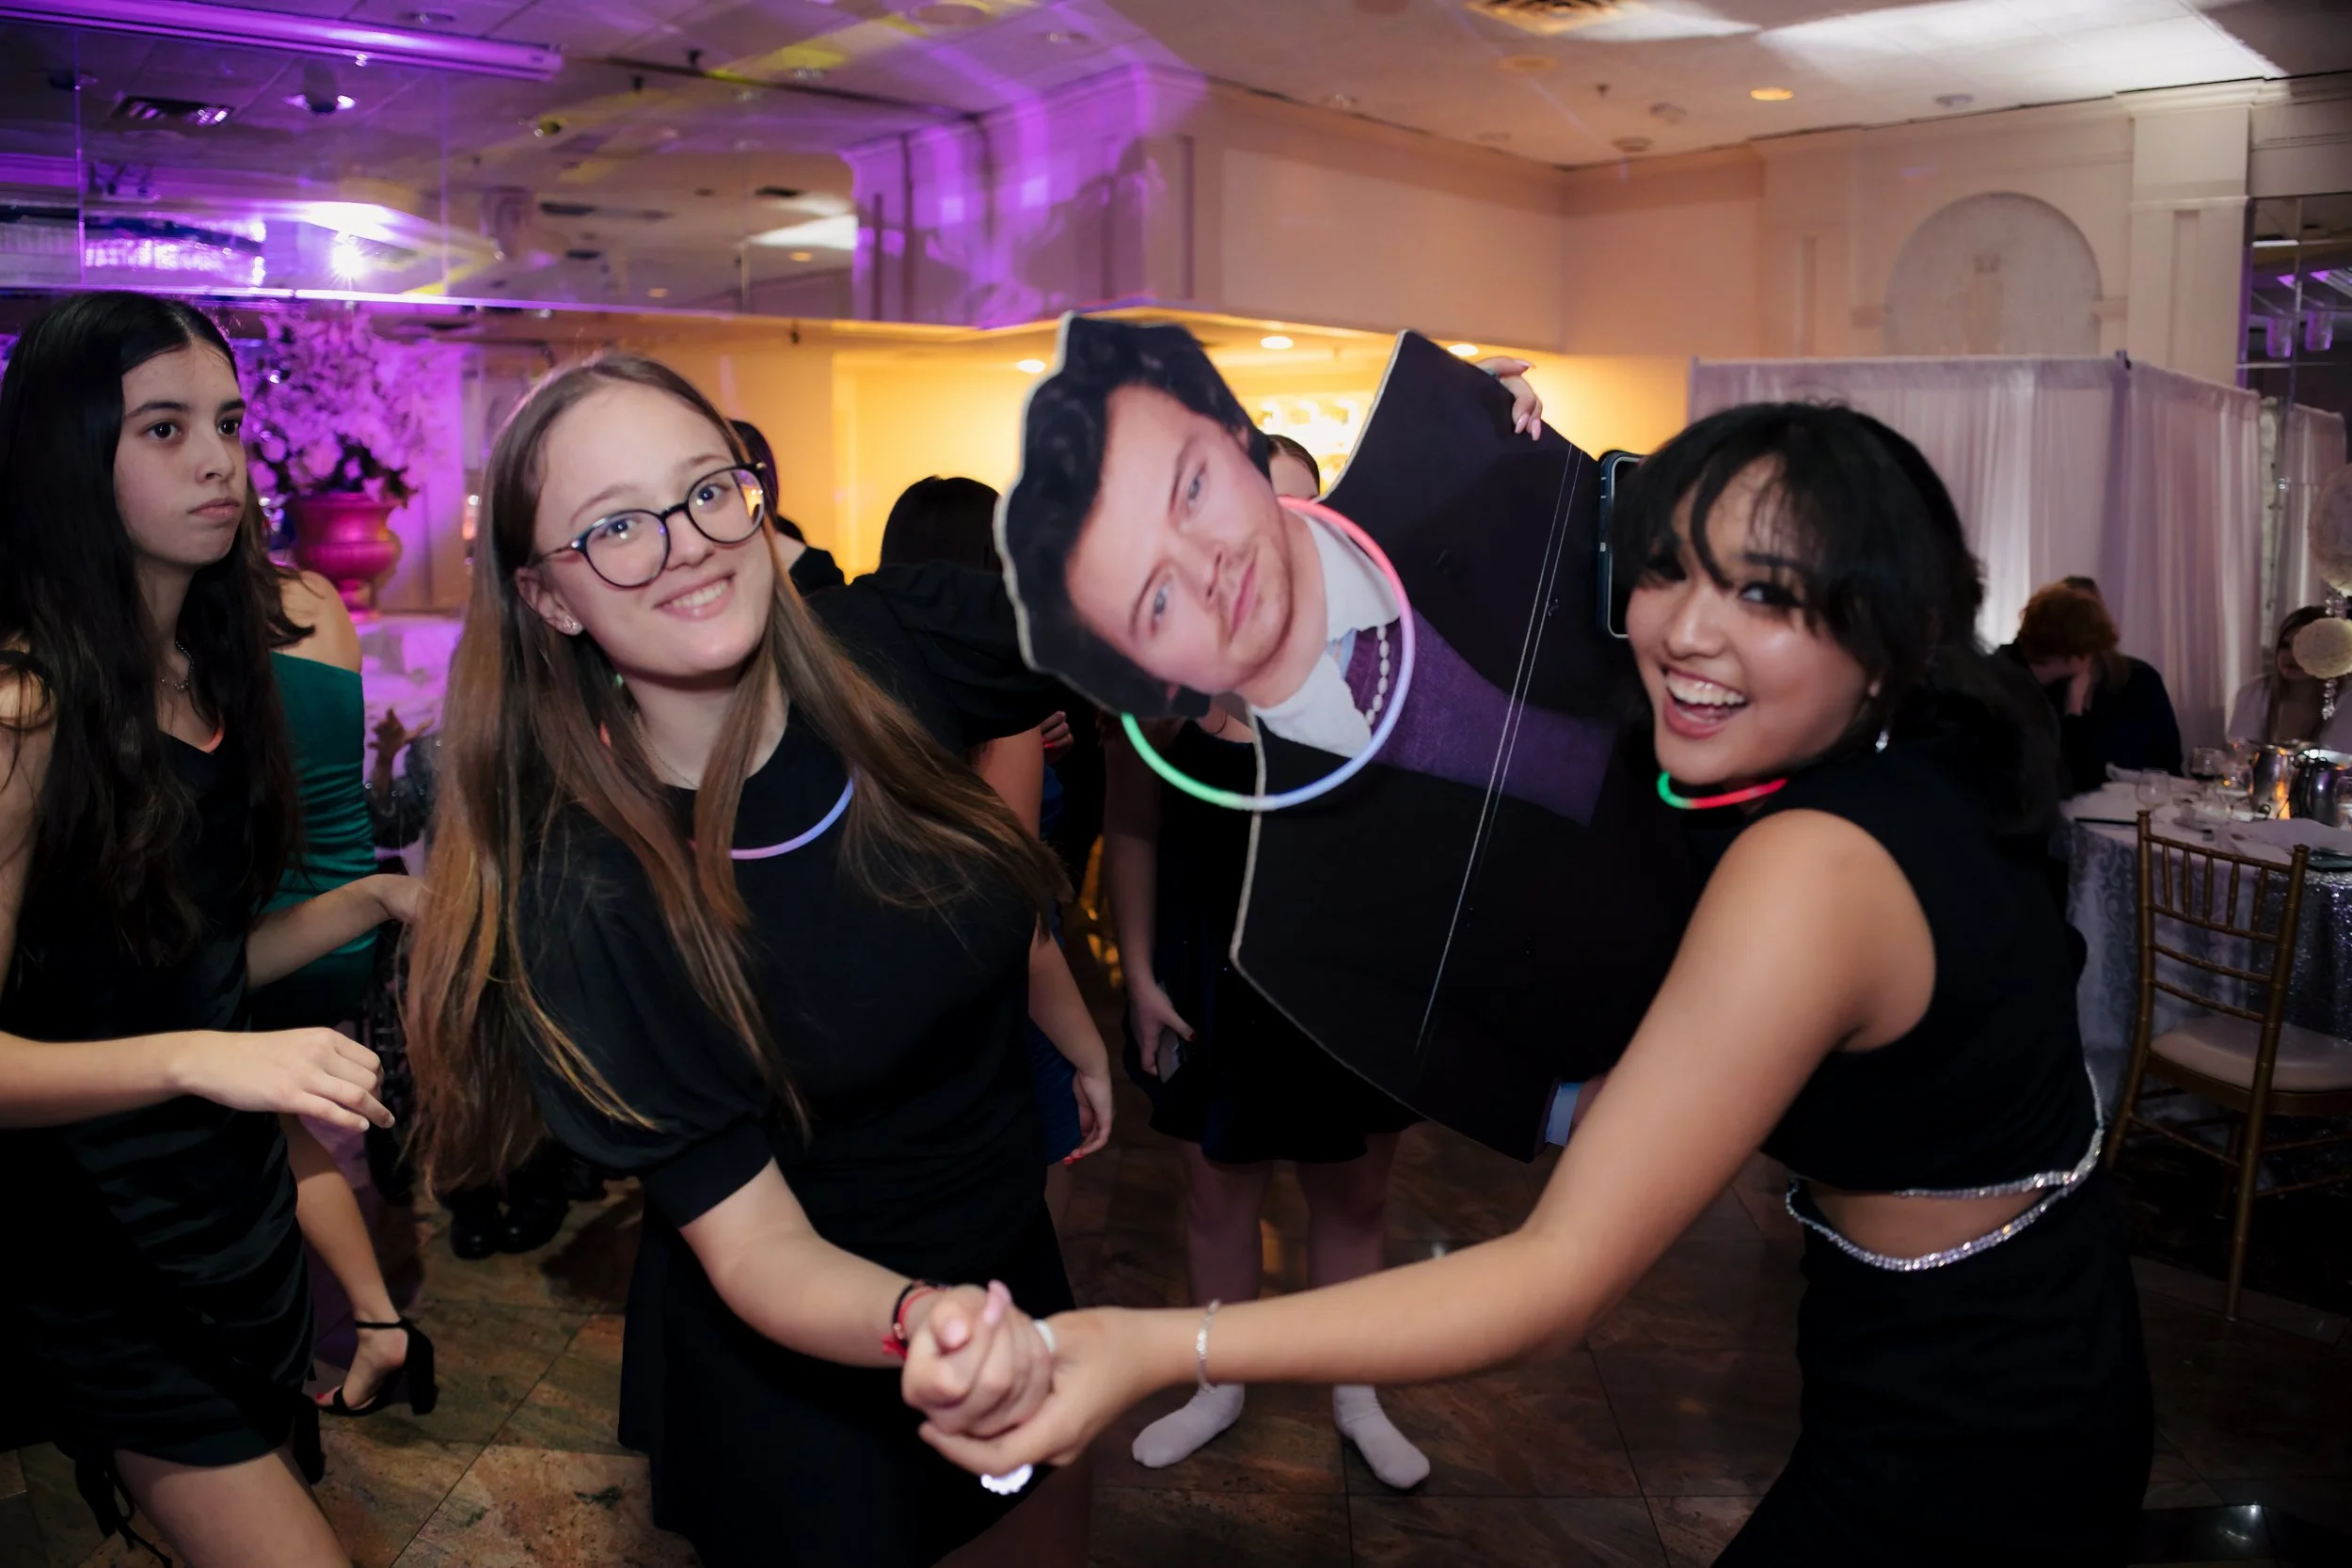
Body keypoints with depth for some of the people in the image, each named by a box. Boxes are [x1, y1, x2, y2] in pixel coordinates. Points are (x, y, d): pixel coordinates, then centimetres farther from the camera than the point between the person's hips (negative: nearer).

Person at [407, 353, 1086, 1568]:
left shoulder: (882, 653, -18)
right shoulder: (580, 903, -27)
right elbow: (755, 1246, -25)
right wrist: (920, 1320, -45)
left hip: (1009, 1251, 4)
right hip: (802, 1356, -4)